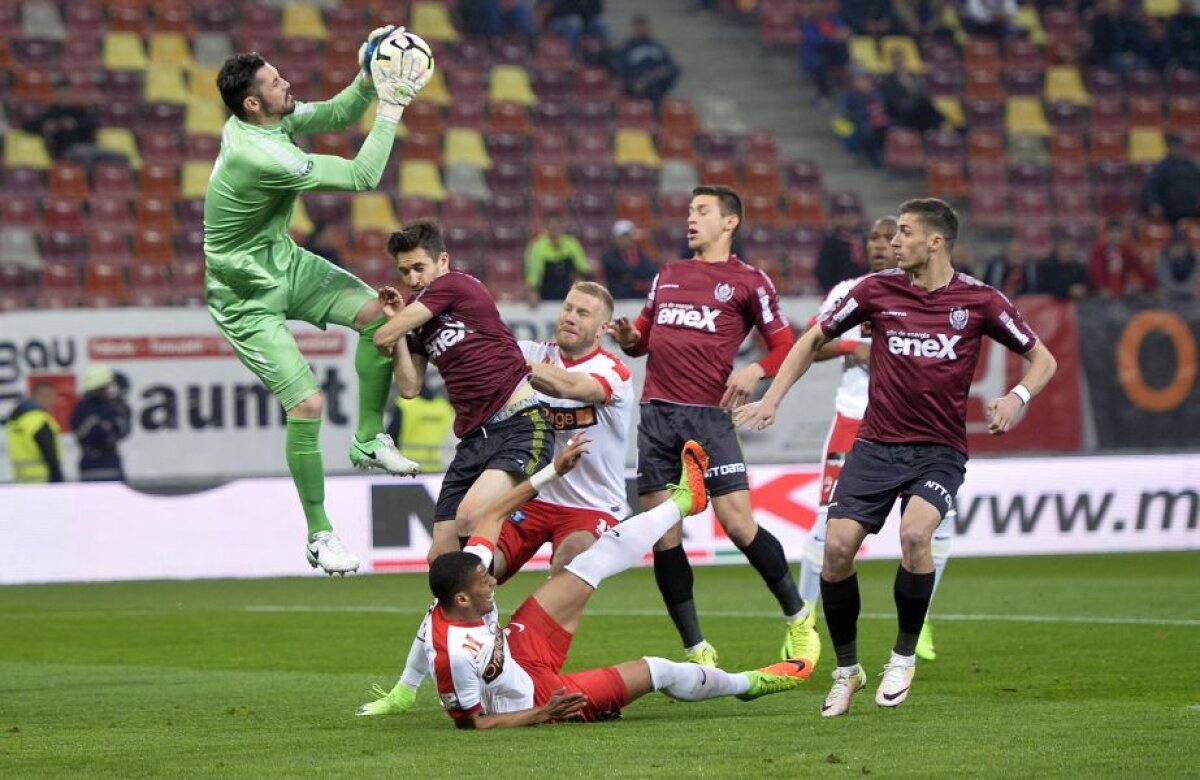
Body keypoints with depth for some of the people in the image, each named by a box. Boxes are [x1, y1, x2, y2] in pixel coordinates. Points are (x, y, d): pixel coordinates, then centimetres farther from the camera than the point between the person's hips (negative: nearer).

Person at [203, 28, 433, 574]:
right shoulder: (260, 157, -34)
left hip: (284, 262, 9)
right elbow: (363, 177, -30)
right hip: (246, 298, -9)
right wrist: (392, 105, -27)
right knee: (306, 404, -12)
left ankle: (368, 440, 12)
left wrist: (369, 80, -14)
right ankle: (319, 536, 1)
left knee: (377, 312, -2)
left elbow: (336, 115, 6)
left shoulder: (272, 119, -9)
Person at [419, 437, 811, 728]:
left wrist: (553, 471, -6)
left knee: (595, 561, 6)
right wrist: (541, 715, -33)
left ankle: (683, 501, 29)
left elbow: (493, 518, -6)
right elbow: (471, 723, -28)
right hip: (538, 697, -8)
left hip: (521, 651, 8)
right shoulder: (457, 654, -41)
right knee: (657, 670, 0)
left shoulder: (462, 573, -20)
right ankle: (746, 684, 30)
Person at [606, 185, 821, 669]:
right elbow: (644, 338, 26)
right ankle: (696, 652, 7)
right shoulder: (668, 275, 20)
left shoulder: (748, 281, 4)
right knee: (664, 537, -1)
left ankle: (798, 616, 12)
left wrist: (755, 371, -17)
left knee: (739, 525, -12)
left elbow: (785, 347, 3)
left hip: (708, 415, -5)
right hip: (656, 412, 5)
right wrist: (628, 338, 3)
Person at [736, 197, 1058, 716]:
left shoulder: (978, 300, -3)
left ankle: (904, 655, -5)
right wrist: (772, 398, 4)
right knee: (837, 546, -14)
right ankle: (846, 668, 9)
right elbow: (812, 341, 13)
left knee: (914, 532, -29)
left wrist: (1017, 397, -15)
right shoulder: (877, 290, 1)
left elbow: (1042, 359, 5)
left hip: (939, 450, -2)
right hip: (876, 444, 2)